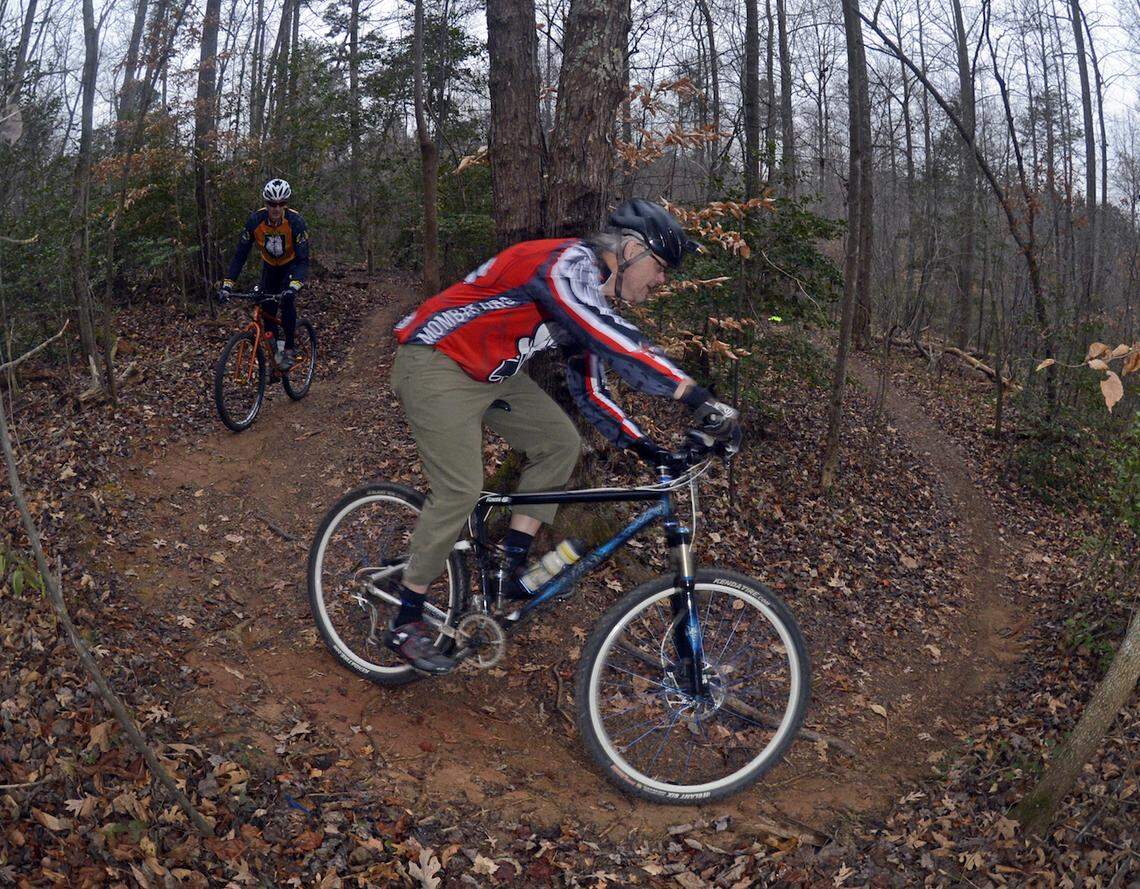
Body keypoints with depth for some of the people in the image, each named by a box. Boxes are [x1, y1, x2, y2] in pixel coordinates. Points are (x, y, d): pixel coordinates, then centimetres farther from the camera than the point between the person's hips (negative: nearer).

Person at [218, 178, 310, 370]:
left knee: (287, 300, -26)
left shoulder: (295, 221, -32)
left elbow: (303, 260, -34)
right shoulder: (255, 221, -25)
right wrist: (227, 285, -31)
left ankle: (290, 349, -11)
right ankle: (274, 352, 14)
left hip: (292, 265, -3)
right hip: (270, 266, 3)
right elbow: (240, 255, -21)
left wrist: (294, 287, -51)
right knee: (267, 310, -3)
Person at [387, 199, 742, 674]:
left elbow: (589, 389, 11)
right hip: (436, 365, -10)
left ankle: (511, 565, 8)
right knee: (460, 491, -13)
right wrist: (700, 398, -44)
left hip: (490, 372, 10)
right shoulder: (570, 264, -24)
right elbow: (617, 344, -40)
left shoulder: (595, 301, 7)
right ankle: (405, 624, 2)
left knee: (560, 442, 2)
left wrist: (644, 447, 1)